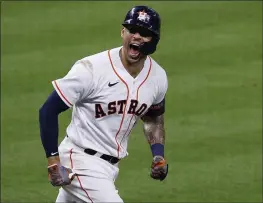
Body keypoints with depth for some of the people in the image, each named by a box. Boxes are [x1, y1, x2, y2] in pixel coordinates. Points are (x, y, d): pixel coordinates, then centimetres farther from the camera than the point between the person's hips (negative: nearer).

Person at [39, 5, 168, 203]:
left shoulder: (158, 77, 0)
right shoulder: (91, 69, -21)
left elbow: (153, 117, 20)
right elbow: (48, 110, -15)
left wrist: (159, 155, 6)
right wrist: (53, 162, -20)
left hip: (111, 164, 7)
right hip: (81, 161, -7)